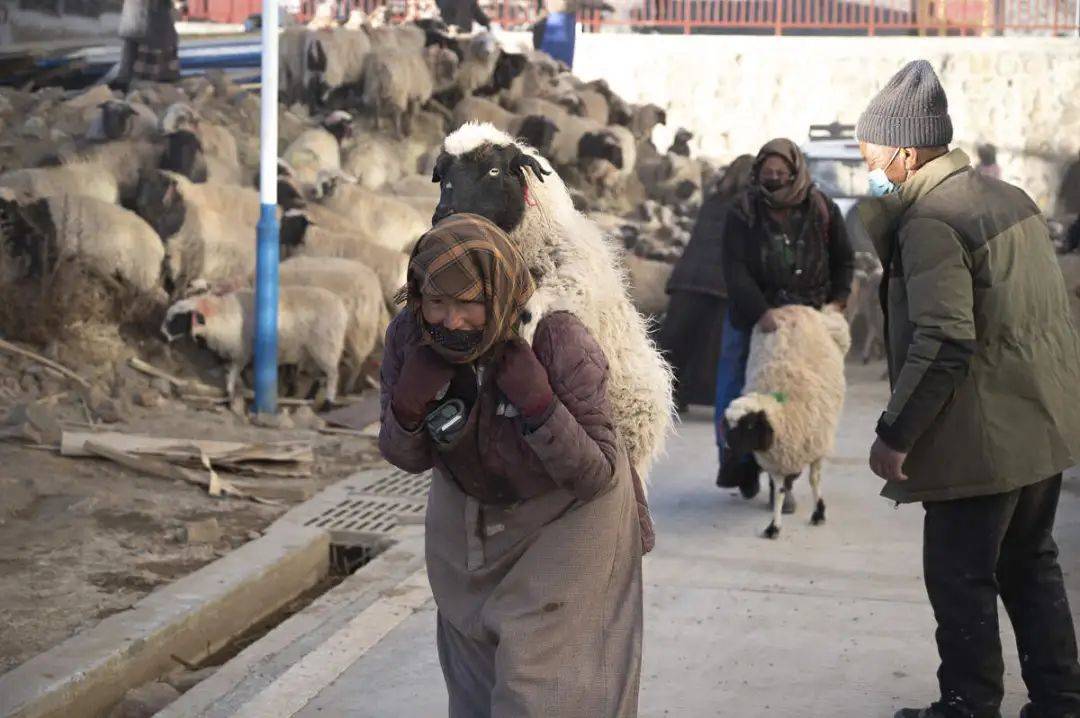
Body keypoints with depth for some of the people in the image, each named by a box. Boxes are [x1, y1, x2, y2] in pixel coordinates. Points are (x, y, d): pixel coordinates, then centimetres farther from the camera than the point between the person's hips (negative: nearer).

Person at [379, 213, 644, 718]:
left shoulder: (560, 343, -34)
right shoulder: (408, 336, -22)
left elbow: (598, 476, -27)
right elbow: (407, 459, -9)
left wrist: (539, 405, -42)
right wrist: (406, 406, -31)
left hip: (565, 518, -4)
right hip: (467, 514, 5)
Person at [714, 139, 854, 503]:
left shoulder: (823, 210, -1)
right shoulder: (743, 212, -8)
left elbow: (844, 260, 13)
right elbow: (735, 269, -18)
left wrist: (837, 299, 0)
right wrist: (760, 312, -29)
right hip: (751, 317, 0)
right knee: (737, 394, 2)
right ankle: (740, 467, 19)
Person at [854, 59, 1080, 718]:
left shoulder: (929, 222, -17)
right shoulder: (1008, 196, 10)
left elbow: (943, 343, -26)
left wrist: (896, 435, -20)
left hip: (986, 437, -9)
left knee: (960, 578, 3)